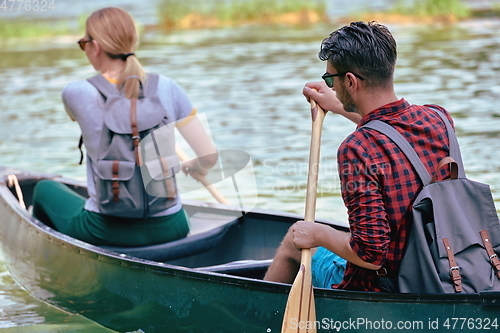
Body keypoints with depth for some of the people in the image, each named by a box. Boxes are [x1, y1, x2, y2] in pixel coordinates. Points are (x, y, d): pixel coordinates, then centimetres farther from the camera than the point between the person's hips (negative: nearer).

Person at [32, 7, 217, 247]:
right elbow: (209, 156, -5)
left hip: (106, 233, -2)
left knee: (46, 189, 31)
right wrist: (192, 168, 18)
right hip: (170, 230, 2)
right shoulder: (166, 88, -6)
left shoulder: (77, 94, -12)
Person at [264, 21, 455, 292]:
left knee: (294, 241, 22)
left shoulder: (358, 149, -28)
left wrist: (318, 234, -12)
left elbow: (370, 254, -30)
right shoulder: (437, 118, -6)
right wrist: (340, 107, 32)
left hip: (379, 287, -6)